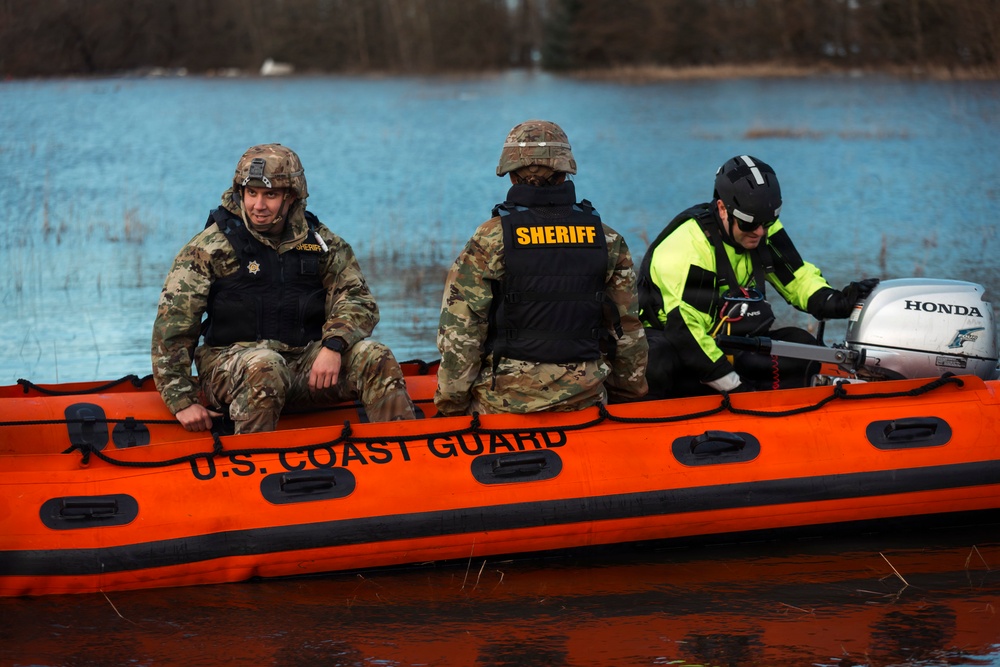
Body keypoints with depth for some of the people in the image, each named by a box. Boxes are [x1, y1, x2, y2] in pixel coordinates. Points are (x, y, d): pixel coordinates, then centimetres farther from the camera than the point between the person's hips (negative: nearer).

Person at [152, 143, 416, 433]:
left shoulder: (321, 243, 8)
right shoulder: (211, 246, -3)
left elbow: (359, 302, 2)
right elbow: (172, 325, -4)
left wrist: (333, 346, -20)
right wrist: (182, 401, -10)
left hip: (305, 360, 4)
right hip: (230, 362, -3)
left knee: (376, 360, -18)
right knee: (264, 366, -38)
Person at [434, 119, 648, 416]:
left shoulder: (490, 240, -5)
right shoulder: (608, 241, 4)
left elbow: (459, 334, -5)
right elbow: (628, 333, 10)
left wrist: (451, 408, 2)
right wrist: (627, 397, 21)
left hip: (502, 404, -2)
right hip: (585, 401, 3)